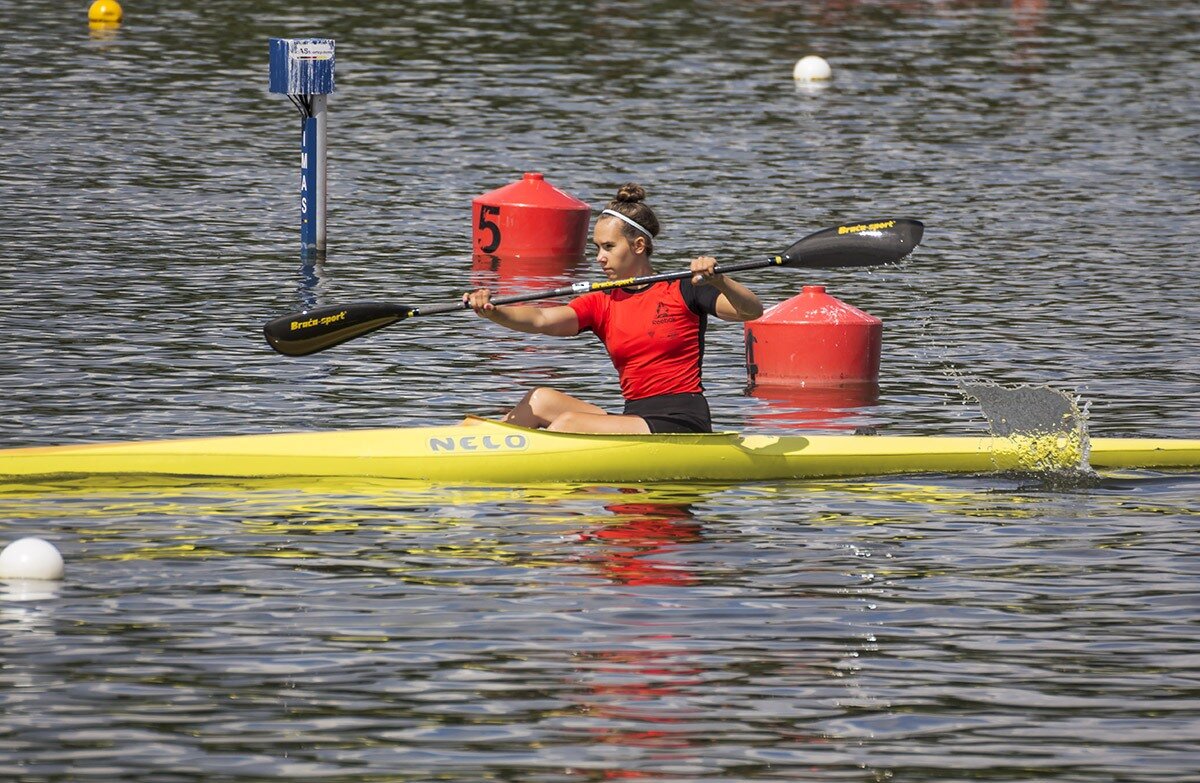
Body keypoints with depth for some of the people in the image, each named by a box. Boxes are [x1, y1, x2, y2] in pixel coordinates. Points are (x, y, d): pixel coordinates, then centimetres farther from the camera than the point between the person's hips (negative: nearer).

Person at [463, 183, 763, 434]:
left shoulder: (682, 290, -2)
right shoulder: (603, 305, 12)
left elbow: (752, 311, -12)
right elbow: (540, 320, -4)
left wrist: (718, 281, -32)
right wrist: (492, 312, -23)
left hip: (682, 426, -6)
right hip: (637, 419, 6)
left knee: (569, 423, -21)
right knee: (541, 400, -7)